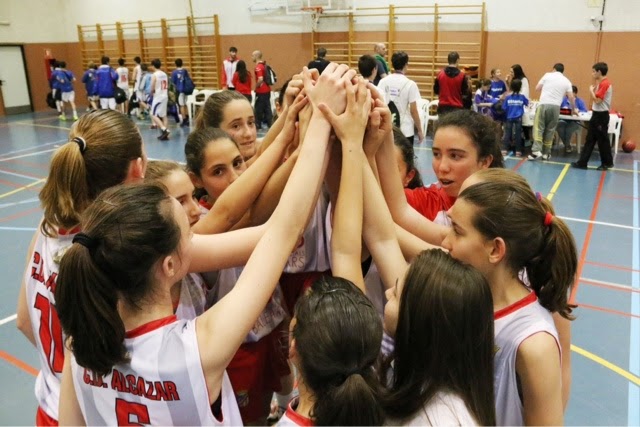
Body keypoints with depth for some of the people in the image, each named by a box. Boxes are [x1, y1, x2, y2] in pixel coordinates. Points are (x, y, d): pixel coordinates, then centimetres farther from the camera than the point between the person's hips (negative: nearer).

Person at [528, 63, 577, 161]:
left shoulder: (547, 75, 8)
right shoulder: (566, 81, 14)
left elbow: (537, 88, 11)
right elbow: (571, 97, 13)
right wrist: (573, 109, 27)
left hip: (543, 104, -2)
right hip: (555, 106, 2)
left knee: (538, 128, -1)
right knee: (550, 130, 9)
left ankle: (536, 150, -15)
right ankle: (546, 153, 11)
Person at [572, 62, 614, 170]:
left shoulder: (605, 83, -17)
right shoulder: (601, 83, 12)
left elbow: (597, 100, -22)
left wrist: (591, 90, -11)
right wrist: (594, 88, 7)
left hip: (601, 115, -10)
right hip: (596, 114, 10)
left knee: (602, 140, 1)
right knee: (590, 139, 8)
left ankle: (607, 163, 15)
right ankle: (582, 162, 10)